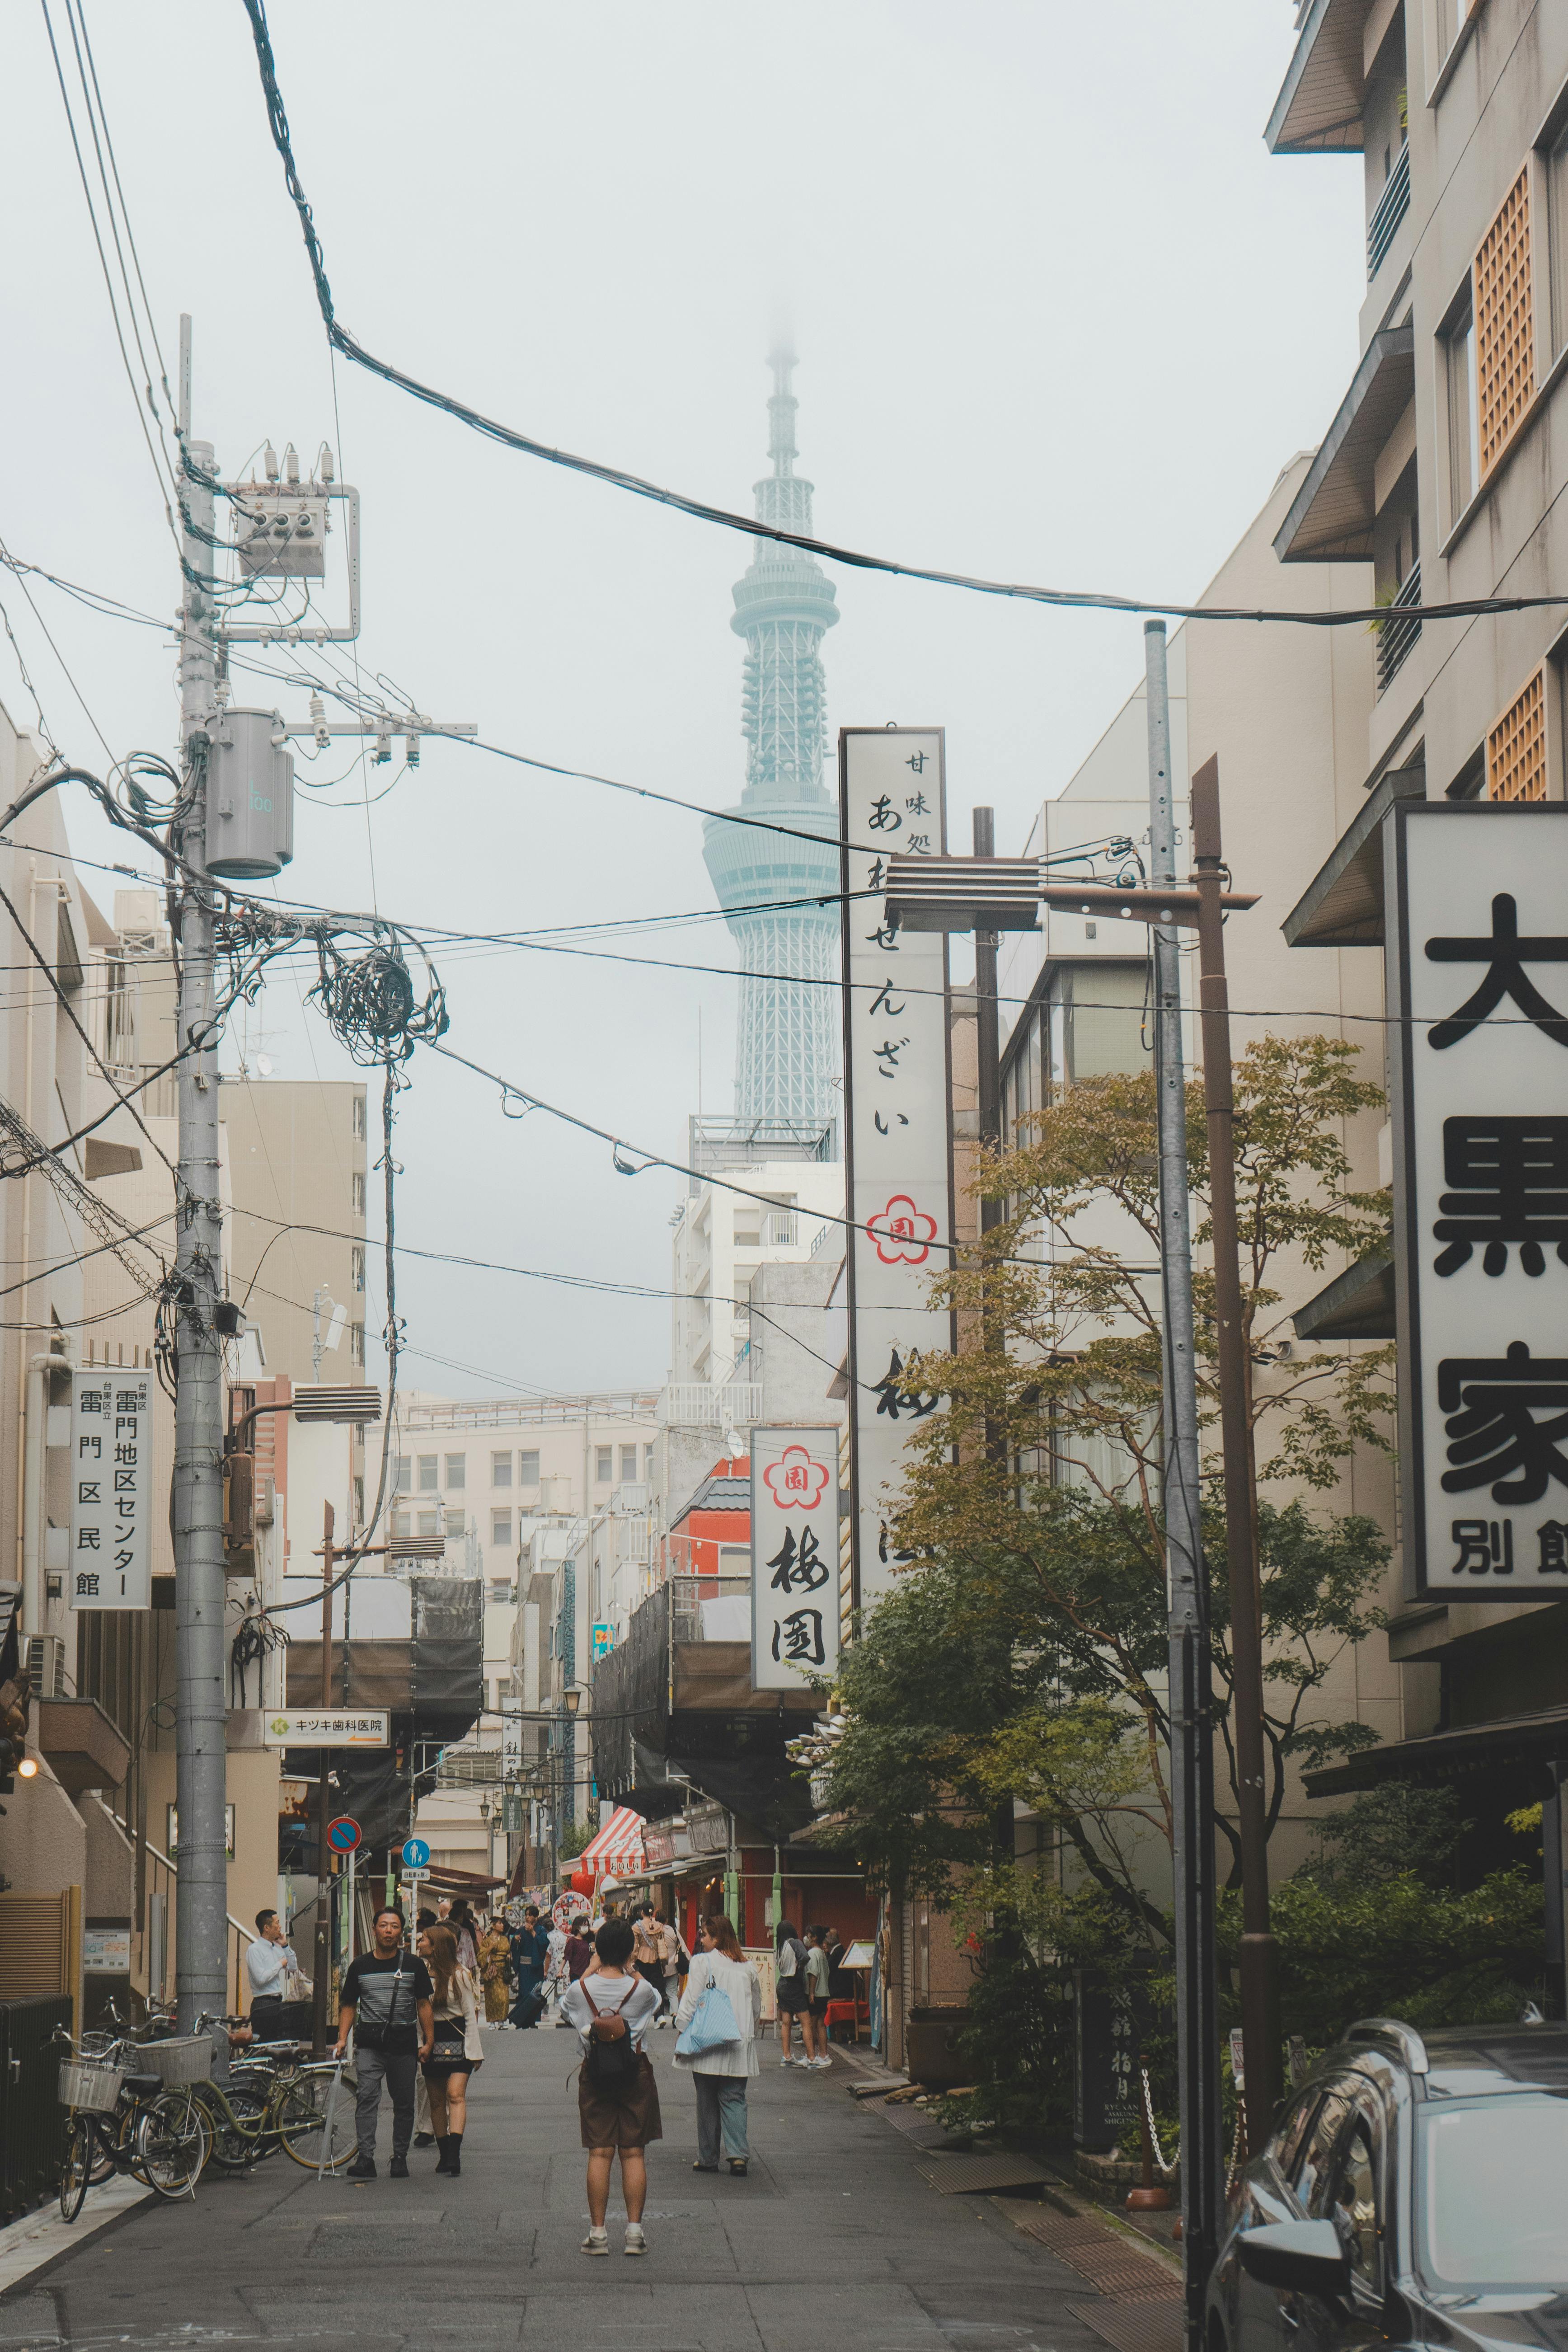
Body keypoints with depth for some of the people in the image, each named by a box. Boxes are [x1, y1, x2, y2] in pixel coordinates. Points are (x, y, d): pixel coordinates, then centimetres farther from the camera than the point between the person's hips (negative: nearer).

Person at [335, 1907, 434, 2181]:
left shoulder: (414, 1965, 6)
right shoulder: (361, 1966, 7)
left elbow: (423, 2005, 8)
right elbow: (349, 2005, 11)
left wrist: (428, 2042, 1)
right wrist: (342, 2039, 0)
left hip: (404, 2042, 1)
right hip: (369, 2042, -1)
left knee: (404, 2103, 6)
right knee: (367, 2096, -15)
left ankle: (400, 2159, 17)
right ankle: (365, 2159, -20)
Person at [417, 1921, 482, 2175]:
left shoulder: (460, 1974, -5)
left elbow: (471, 2015, -3)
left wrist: (474, 2051, -5)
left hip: (457, 2039, -5)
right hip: (431, 2039, 5)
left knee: (456, 2095, -16)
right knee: (436, 2100, 6)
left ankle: (454, 2153, -25)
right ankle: (444, 2154, 13)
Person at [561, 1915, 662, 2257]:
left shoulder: (582, 1988, -8)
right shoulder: (641, 1988, -10)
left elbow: (567, 2010, 12)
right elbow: (655, 2001, 11)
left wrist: (590, 1972, 15)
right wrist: (630, 1972, 14)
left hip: (594, 2073, 1)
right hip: (634, 2072, -1)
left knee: (599, 2154, 3)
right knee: (633, 2153, 4)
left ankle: (598, 2233, 4)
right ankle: (634, 2231, 3)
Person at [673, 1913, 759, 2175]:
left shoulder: (703, 1962, -8)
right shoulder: (747, 1966, 7)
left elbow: (690, 2001, -10)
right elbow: (757, 2005, 16)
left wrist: (681, 2032, -2)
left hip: (708, 2045, -4)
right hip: (739, 2045, 4)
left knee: (707, 2101, 7)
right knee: (734, 2098, 6)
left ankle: (708, 2158, 12)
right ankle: (738, 2154, -9)